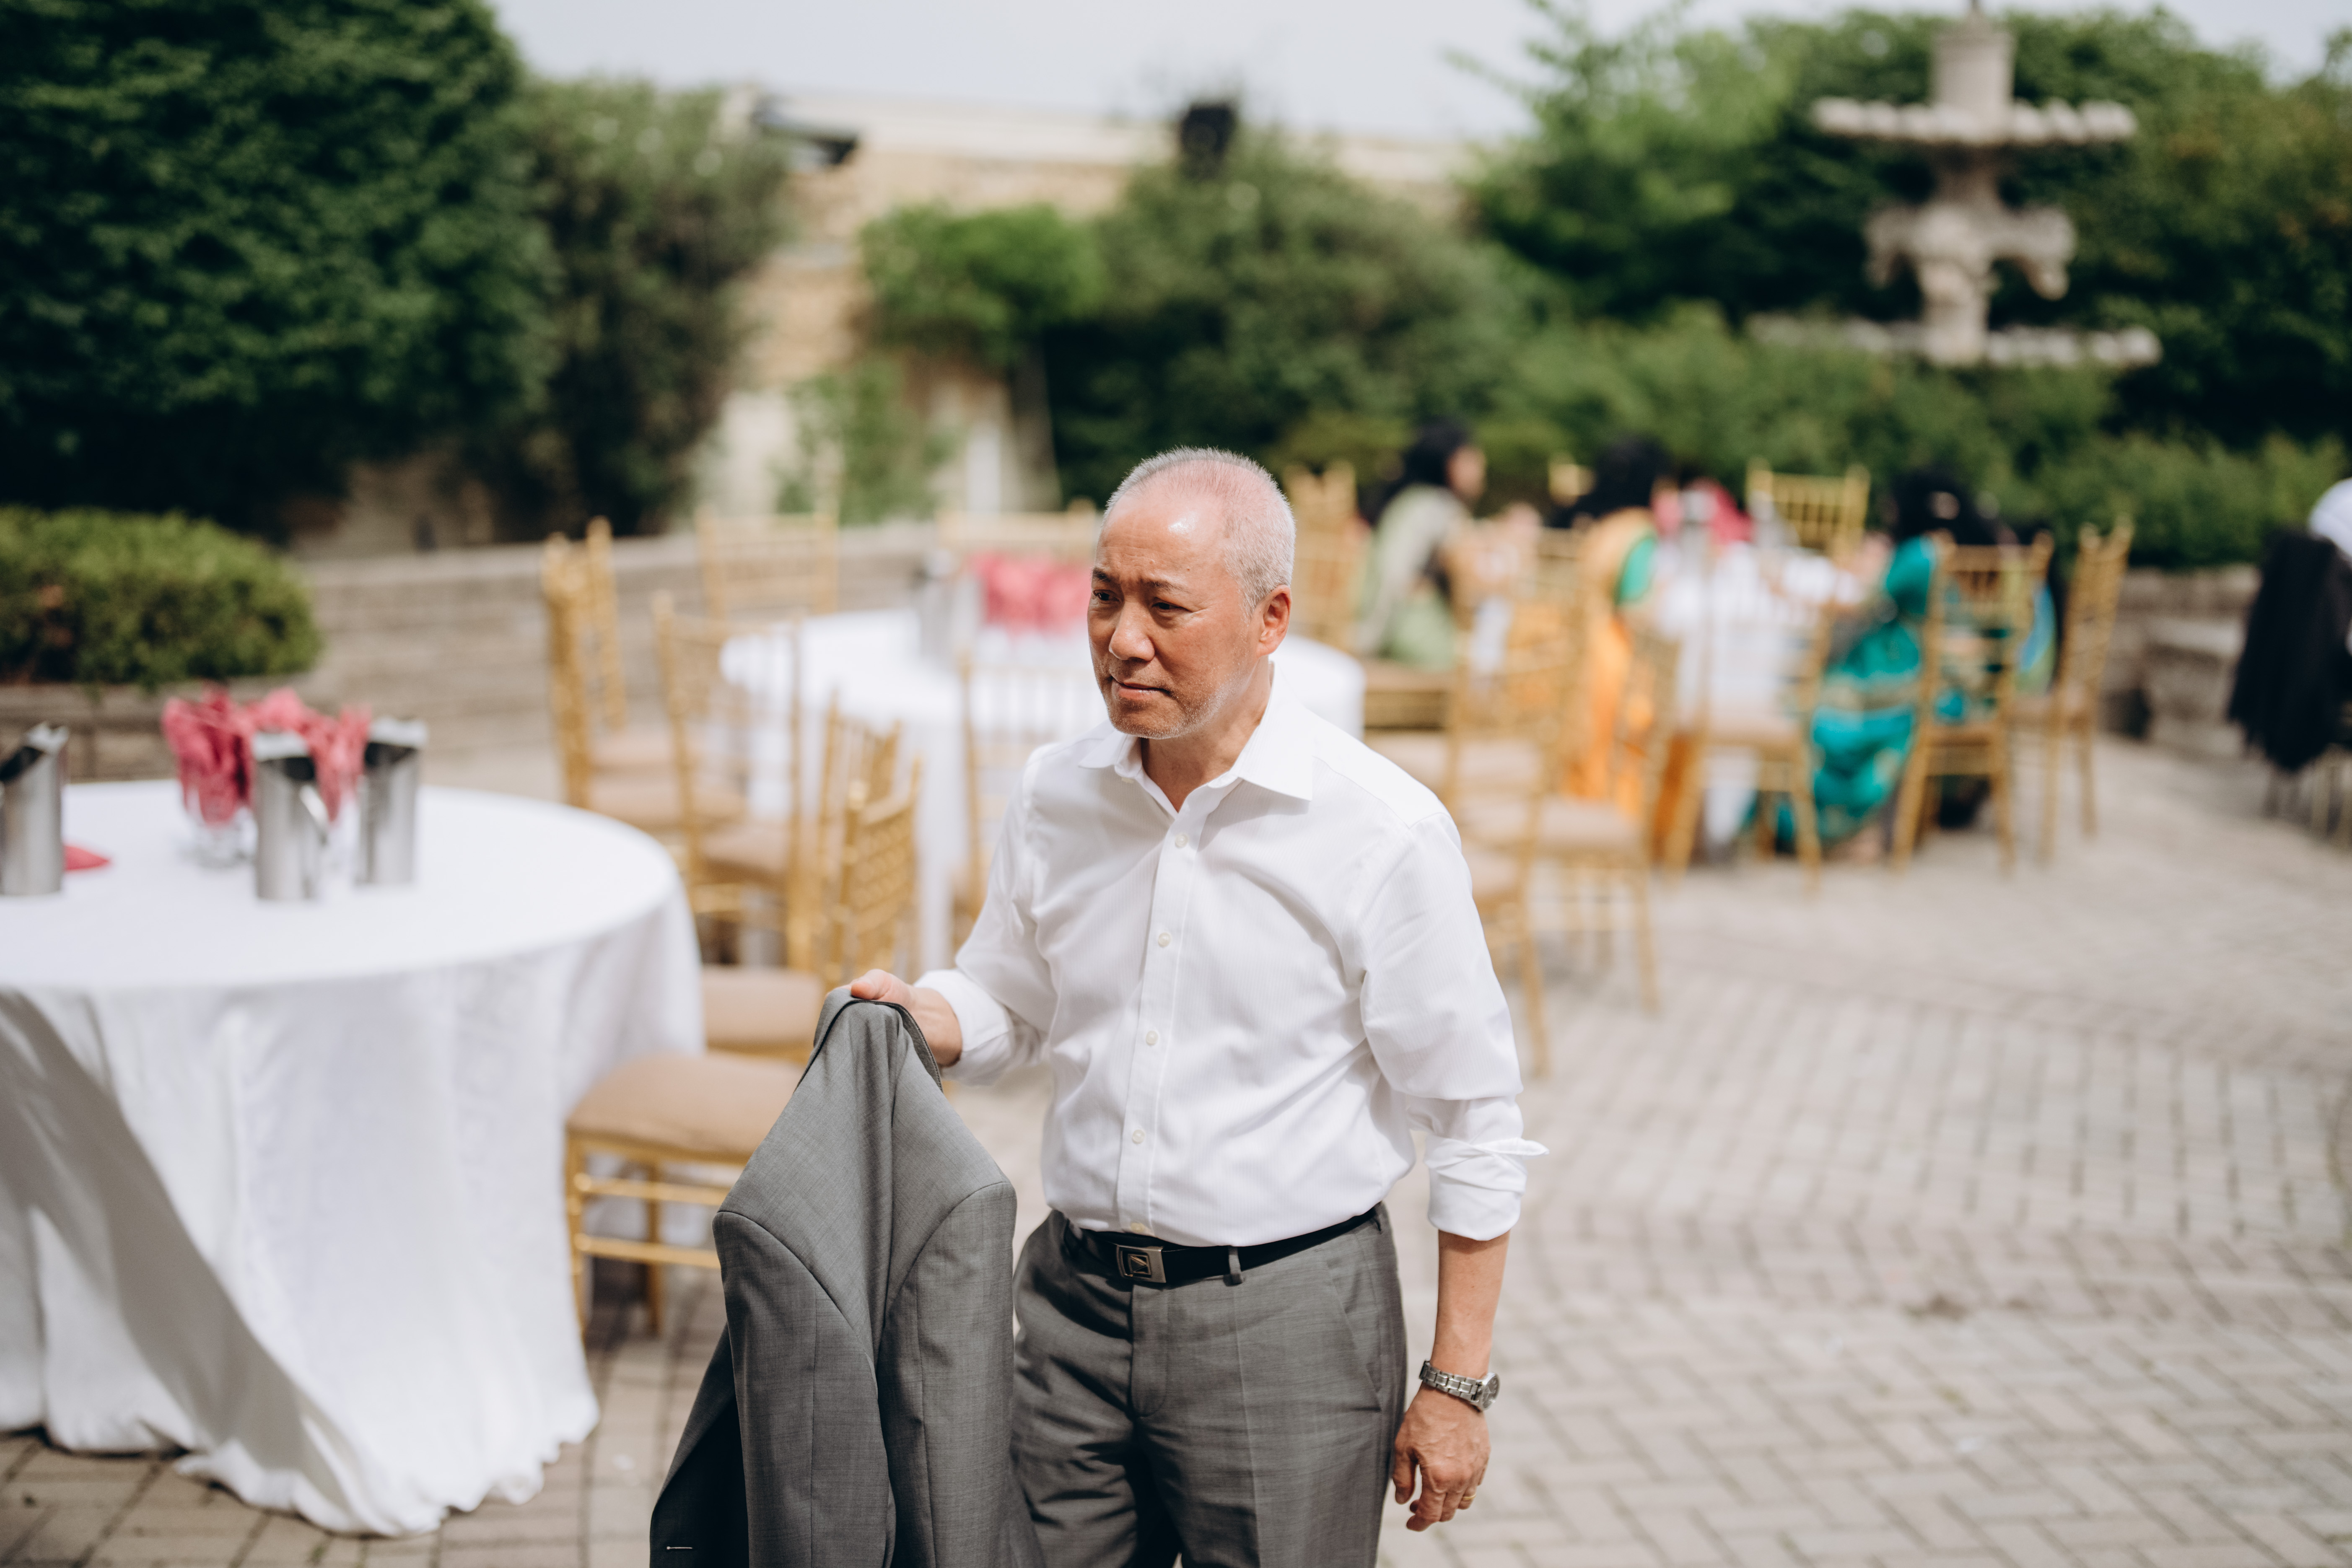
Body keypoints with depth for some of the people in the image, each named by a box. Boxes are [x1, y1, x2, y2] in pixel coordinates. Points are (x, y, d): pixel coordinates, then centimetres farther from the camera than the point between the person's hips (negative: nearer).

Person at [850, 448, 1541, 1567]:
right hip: (1074, 1296, 4)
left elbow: (1475, 1124, -8)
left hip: (1286, 1313, -4)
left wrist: (1457, 1385, -8)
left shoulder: (1383, 830, -12)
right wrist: (922, 1017, -7)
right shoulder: (1054, 796, 2)